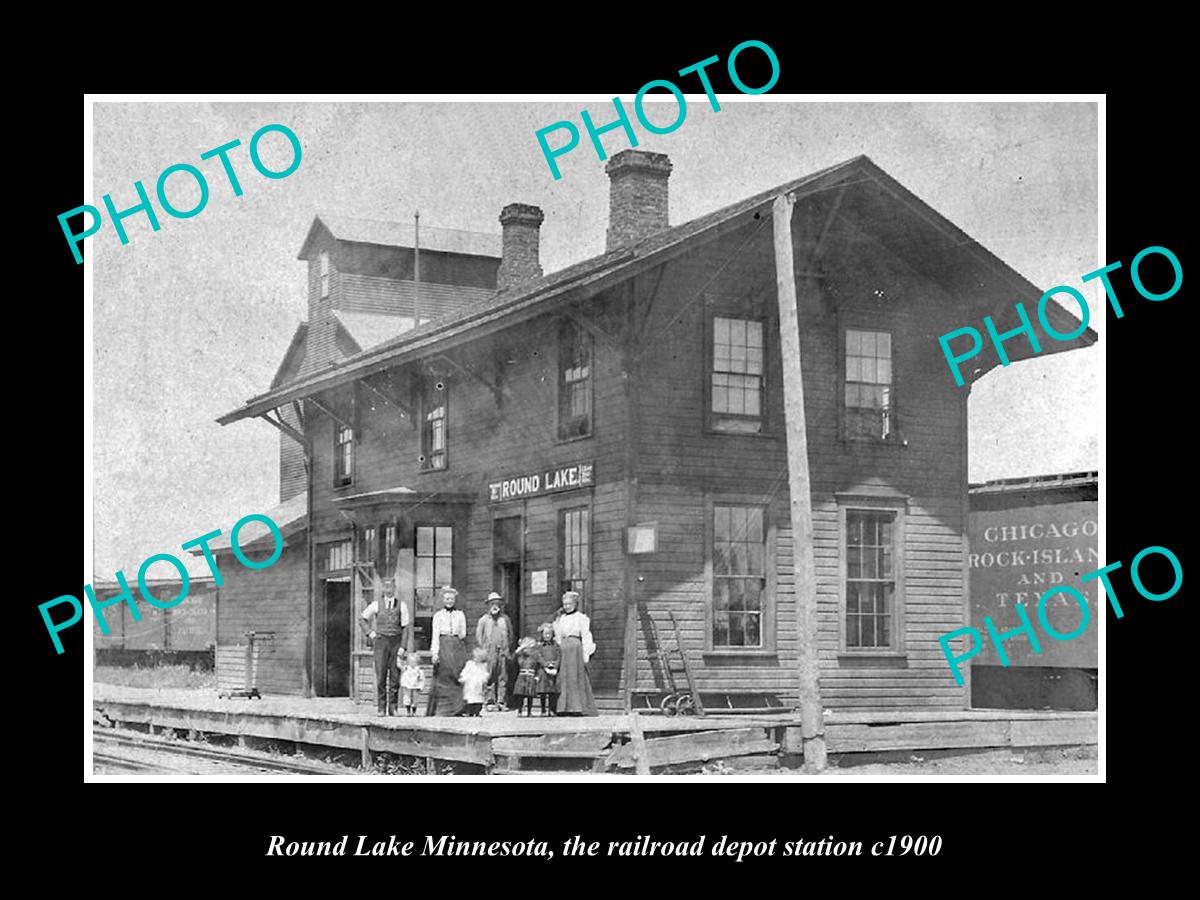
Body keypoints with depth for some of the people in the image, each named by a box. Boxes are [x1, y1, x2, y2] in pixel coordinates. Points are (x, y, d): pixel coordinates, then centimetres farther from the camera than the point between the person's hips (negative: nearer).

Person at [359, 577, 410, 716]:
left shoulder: (401, 605, 4)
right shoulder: (376, 604, 6)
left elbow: (405, 628, 2)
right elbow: (362, 619, 17)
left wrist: (403, 647, -6)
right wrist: (370, 633, 4)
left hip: (396, 641, 0)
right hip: (381, 641, 0)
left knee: (395, 676, -1)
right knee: (381, 675, -4)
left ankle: (392, 707, 5)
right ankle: (381, 708, -1)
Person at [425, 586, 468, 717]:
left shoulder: (460, 615, 13)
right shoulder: (438, 615, 7)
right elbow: (435, 635, 1)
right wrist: (435, 653, -7)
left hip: (457, 647, 2)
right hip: (443, 646, -2)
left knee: (458, 677, -5)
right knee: (443, 678, -6)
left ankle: (457, 709, -4)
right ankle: (441, 709, -4)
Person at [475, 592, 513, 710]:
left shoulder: (505, 619, 14)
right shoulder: (484, 620, 9)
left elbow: (510, 635, 17)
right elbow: (478, 637, 8)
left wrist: (509, 650, 9)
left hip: (503, 651, 2)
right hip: (489, 651, -2)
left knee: (503, 677, -1)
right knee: (489, 677, -6)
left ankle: (501, 700, 0)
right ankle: (490, 701, -5)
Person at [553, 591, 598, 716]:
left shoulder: (581, 618, 0)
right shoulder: (561, 619, 18)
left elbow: (586, 636, -4)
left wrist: (586, 654, -9)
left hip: (575, 647, -6)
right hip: (563, 648, 6)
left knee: (576, 677, -8)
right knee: (563, 678, 1)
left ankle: (578, 707, -8)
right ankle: (565, 707, 2)